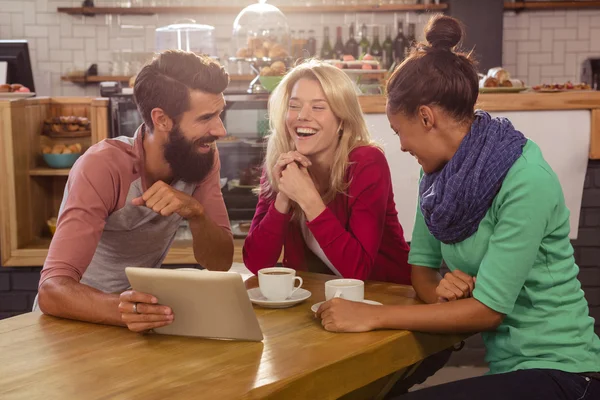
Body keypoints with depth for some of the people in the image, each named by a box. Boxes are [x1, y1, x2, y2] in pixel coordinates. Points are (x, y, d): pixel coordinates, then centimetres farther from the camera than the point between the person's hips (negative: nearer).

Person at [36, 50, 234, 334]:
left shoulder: (202, 156, -7)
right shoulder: (103, 166, -22)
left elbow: (221, 263, -6)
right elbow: (52, 290, -29)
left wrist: (196, 213, -25)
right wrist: (121, 310, -48)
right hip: (81, 318, -4)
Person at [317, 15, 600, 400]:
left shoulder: (526, 182, -21)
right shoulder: (439, 173, 3)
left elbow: (488, 308, -20)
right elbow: (422, 265, 10)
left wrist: (373, 316, -19)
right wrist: (440, 292, -14)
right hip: (505, 364, 7)